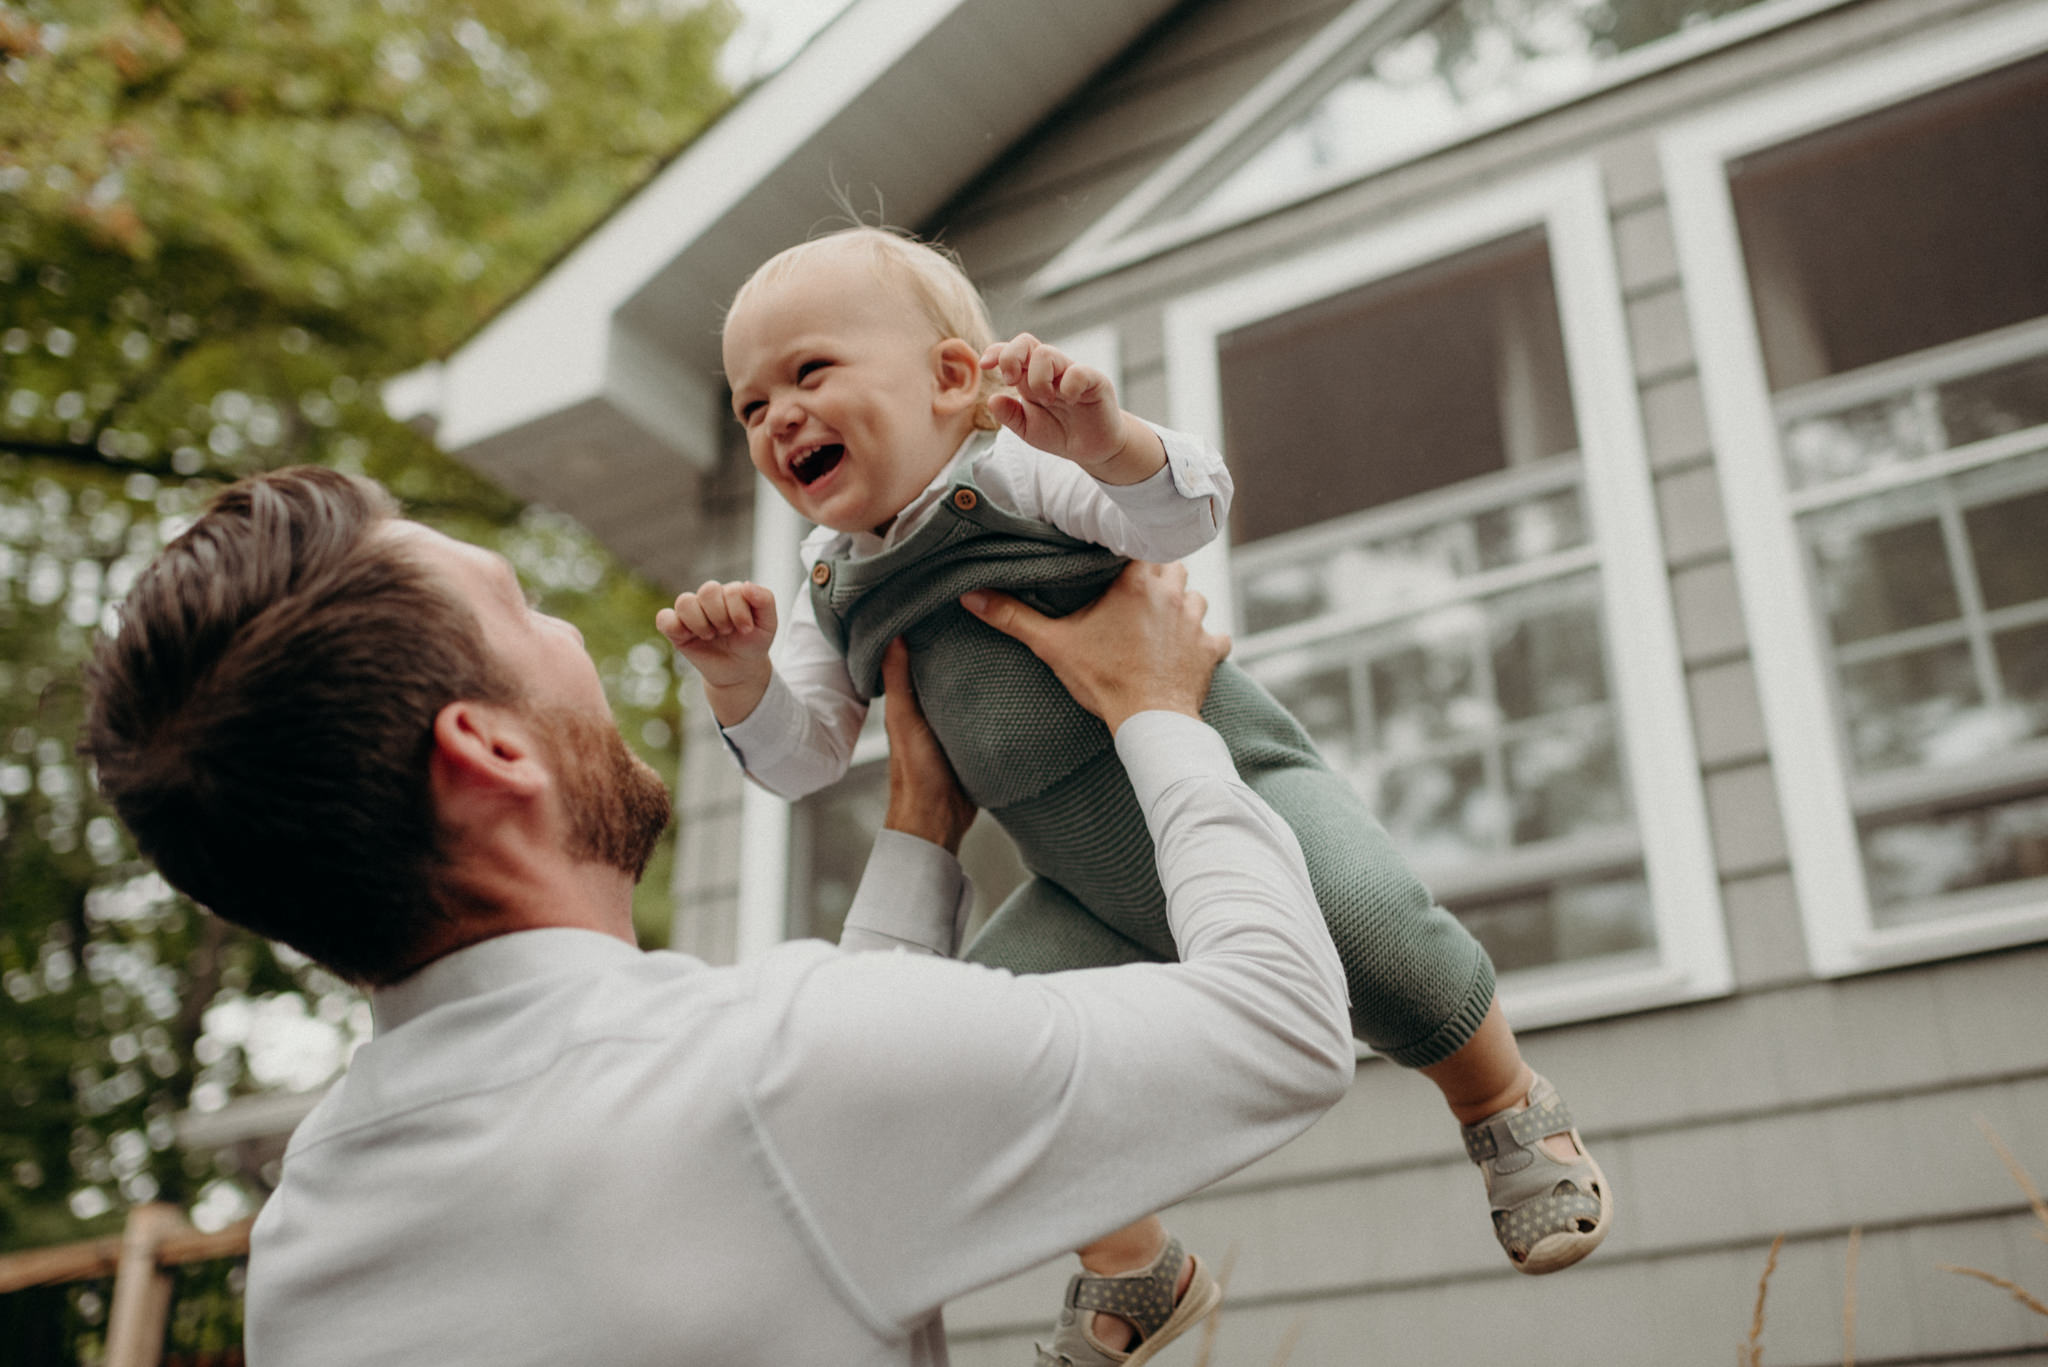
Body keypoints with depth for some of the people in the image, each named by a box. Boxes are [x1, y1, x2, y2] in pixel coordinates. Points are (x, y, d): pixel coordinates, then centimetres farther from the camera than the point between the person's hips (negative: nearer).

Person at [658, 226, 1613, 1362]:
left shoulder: (1015, 467, -8)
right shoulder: (833, 589, 10)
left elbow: (1184, 513, -21)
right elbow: (799, 758, 9)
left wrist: (1107, 439, -41)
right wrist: (739, 674, -11)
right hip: (1102, 896, 6)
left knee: (1358, 916, -30)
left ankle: (1509, 1110, 2)